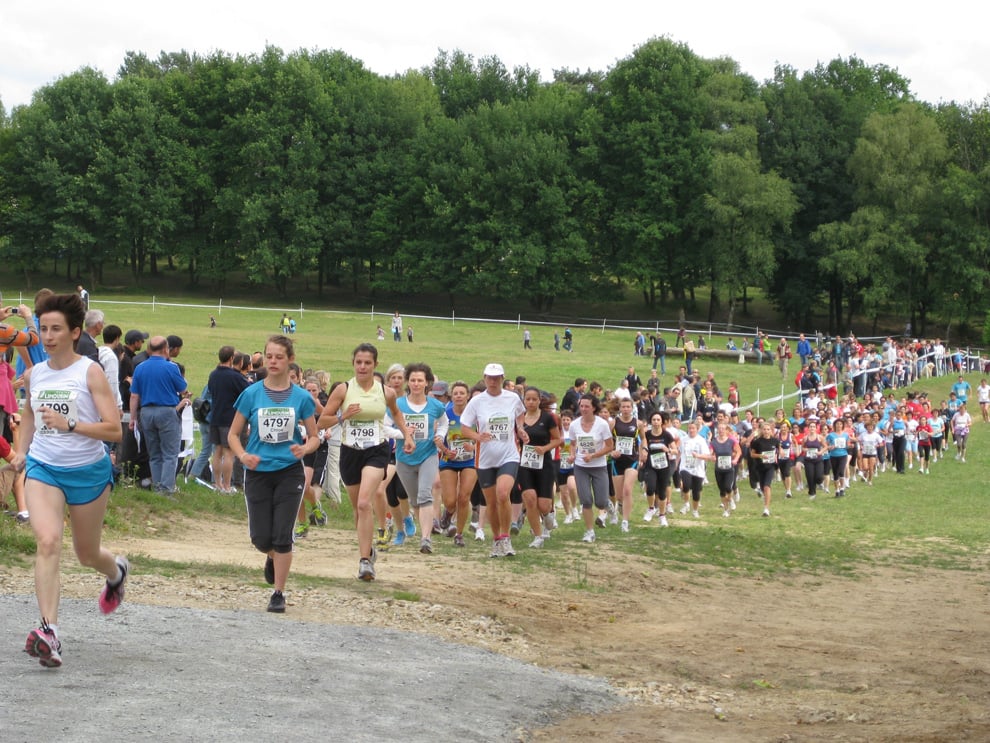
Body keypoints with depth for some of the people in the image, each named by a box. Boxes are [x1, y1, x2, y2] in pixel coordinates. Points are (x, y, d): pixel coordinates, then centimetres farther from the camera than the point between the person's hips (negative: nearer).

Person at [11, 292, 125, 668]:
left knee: (87, 554, 14)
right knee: (48, 542, -22)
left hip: (89, 470, -2)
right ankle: (49, 630, -28)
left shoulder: (90, 372, -11)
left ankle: (116, 570, 52)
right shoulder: (33, 375, 3)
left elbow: (114, 429, -17)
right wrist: (21, 451, 13)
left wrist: (69, 425, -28)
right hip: (43, 468, 2)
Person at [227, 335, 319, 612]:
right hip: (258, 473, 1)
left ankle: (279, 593, 7)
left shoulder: (301, 397, -2)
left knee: (282, 535, -6)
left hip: (290, 472, -1)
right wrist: (243, 455, -17)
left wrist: (305, 448, -17)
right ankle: (273, 558, 38)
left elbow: (314, 436, 6)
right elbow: (233, 434, 2)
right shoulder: (251, 394, -2)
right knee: (261, 538, 2)